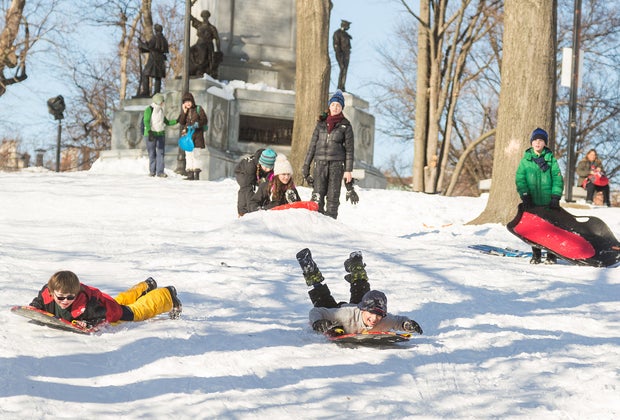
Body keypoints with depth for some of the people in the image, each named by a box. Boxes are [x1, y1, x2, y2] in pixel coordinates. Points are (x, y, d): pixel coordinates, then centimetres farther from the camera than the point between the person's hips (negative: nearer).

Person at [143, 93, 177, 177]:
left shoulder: (160, 110, 13)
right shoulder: (149, 110, -9)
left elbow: (166, 122, 23)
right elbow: (146, 121, -21)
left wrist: (176, 121, 14)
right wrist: (149, 132, -34)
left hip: (160, 134, 5)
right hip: (150, 135, -5)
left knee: (160, 153, -3)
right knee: (152, 154, 0)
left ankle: (160, 171, -5)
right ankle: (152, 171, 12)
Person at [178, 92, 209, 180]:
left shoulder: (198, 109, 1)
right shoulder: (183, 111, 10)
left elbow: (204, 120, -2)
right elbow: (181, 122, 0)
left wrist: (197, 124, -19)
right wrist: (184, 112, -10)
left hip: (197, 134, -3)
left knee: (197, 155, -7)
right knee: (189, 154, 0)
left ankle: (197, 173, -3)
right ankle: (189, 173, 1)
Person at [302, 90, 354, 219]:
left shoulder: (345, 126, 5)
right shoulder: (321, 124, 13)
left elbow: (349, 149, 3)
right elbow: (312, 145, 15)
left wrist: (348, 170, -4)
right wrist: (306, 165, 11)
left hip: (336, 164, -2)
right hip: (320, 163, 2)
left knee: (333, 196, -1)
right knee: (317, 195, -8)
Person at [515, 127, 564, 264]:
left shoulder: (551, 159, 3)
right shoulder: (525, 159, 5)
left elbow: (557, 178, 0)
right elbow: (520, 179, 1)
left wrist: (555, 196, -9)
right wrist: (525, 195, -9)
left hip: (548, 201, -1)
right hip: (532, 201, 1)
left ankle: (551, 255, 10)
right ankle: (536, 255, 14)